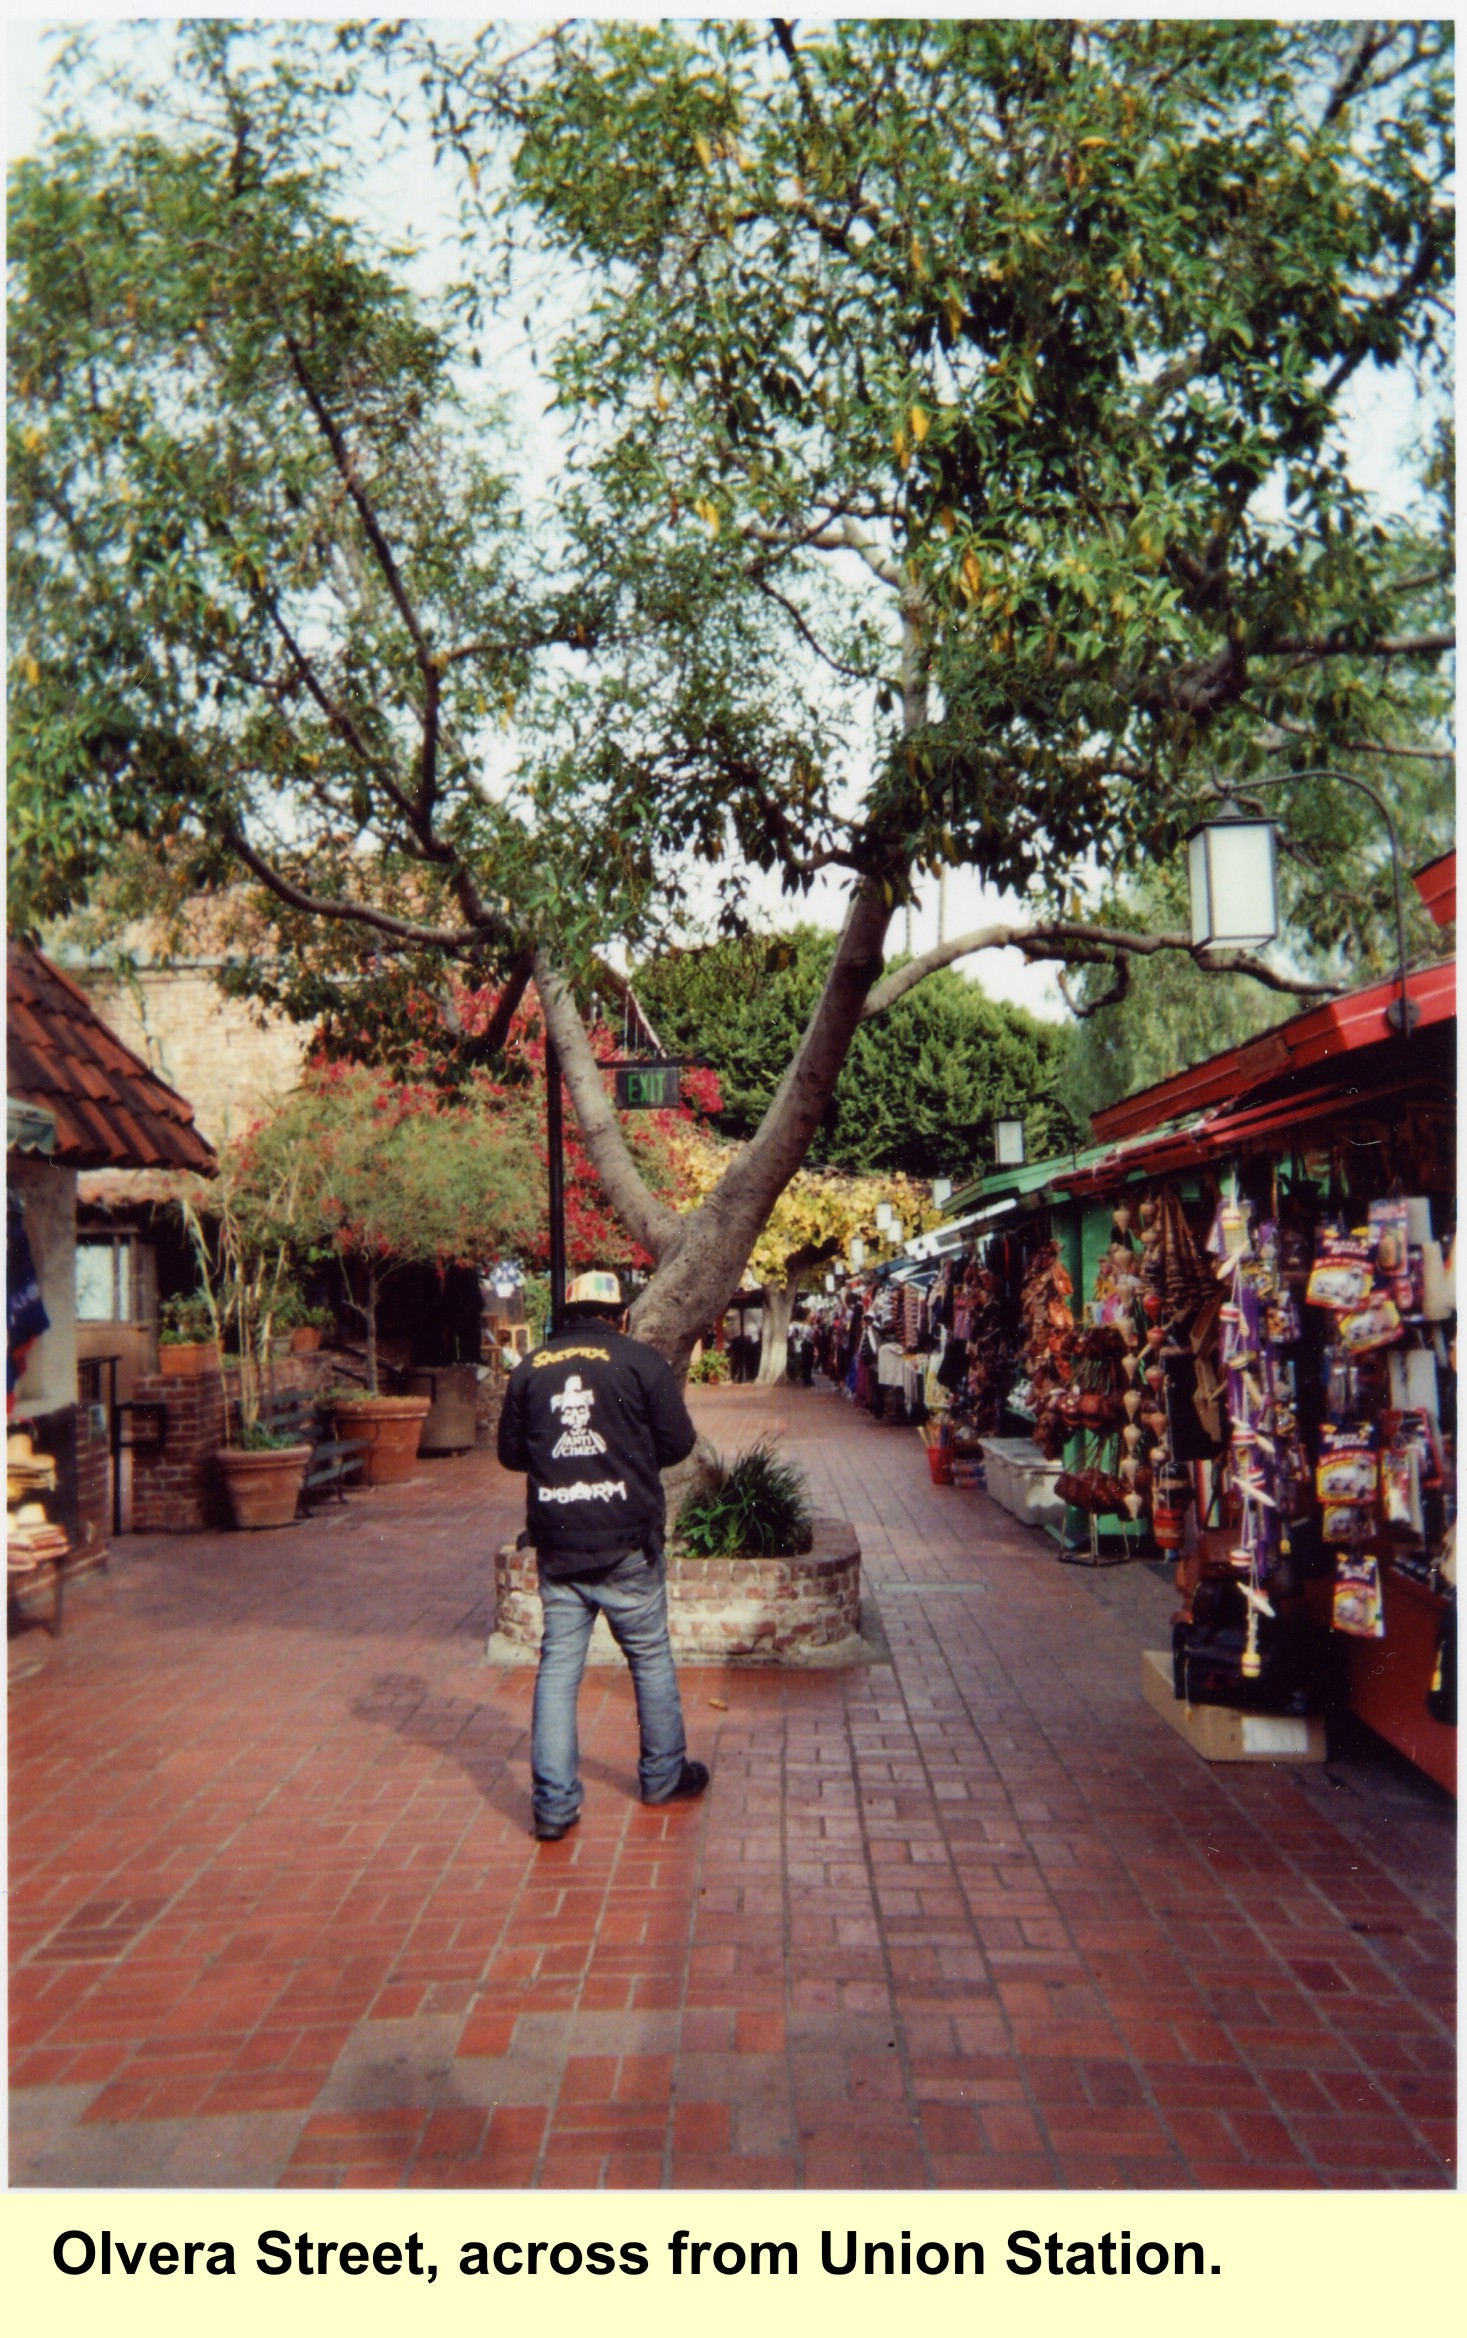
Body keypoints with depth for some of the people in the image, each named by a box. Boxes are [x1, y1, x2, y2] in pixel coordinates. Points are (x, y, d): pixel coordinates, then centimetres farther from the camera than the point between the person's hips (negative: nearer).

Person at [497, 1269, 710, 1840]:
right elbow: (677, 1442, -2)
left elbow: (509, 1450, 10)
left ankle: (554, 1803, 7)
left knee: (557, 1667, 7)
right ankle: (664, 1775, 27)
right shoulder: (642, 1361, -5)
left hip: (556, 1546, 3)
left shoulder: (530, 1368, 4)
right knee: (651, 1658, 14)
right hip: (627, 1543, -2)